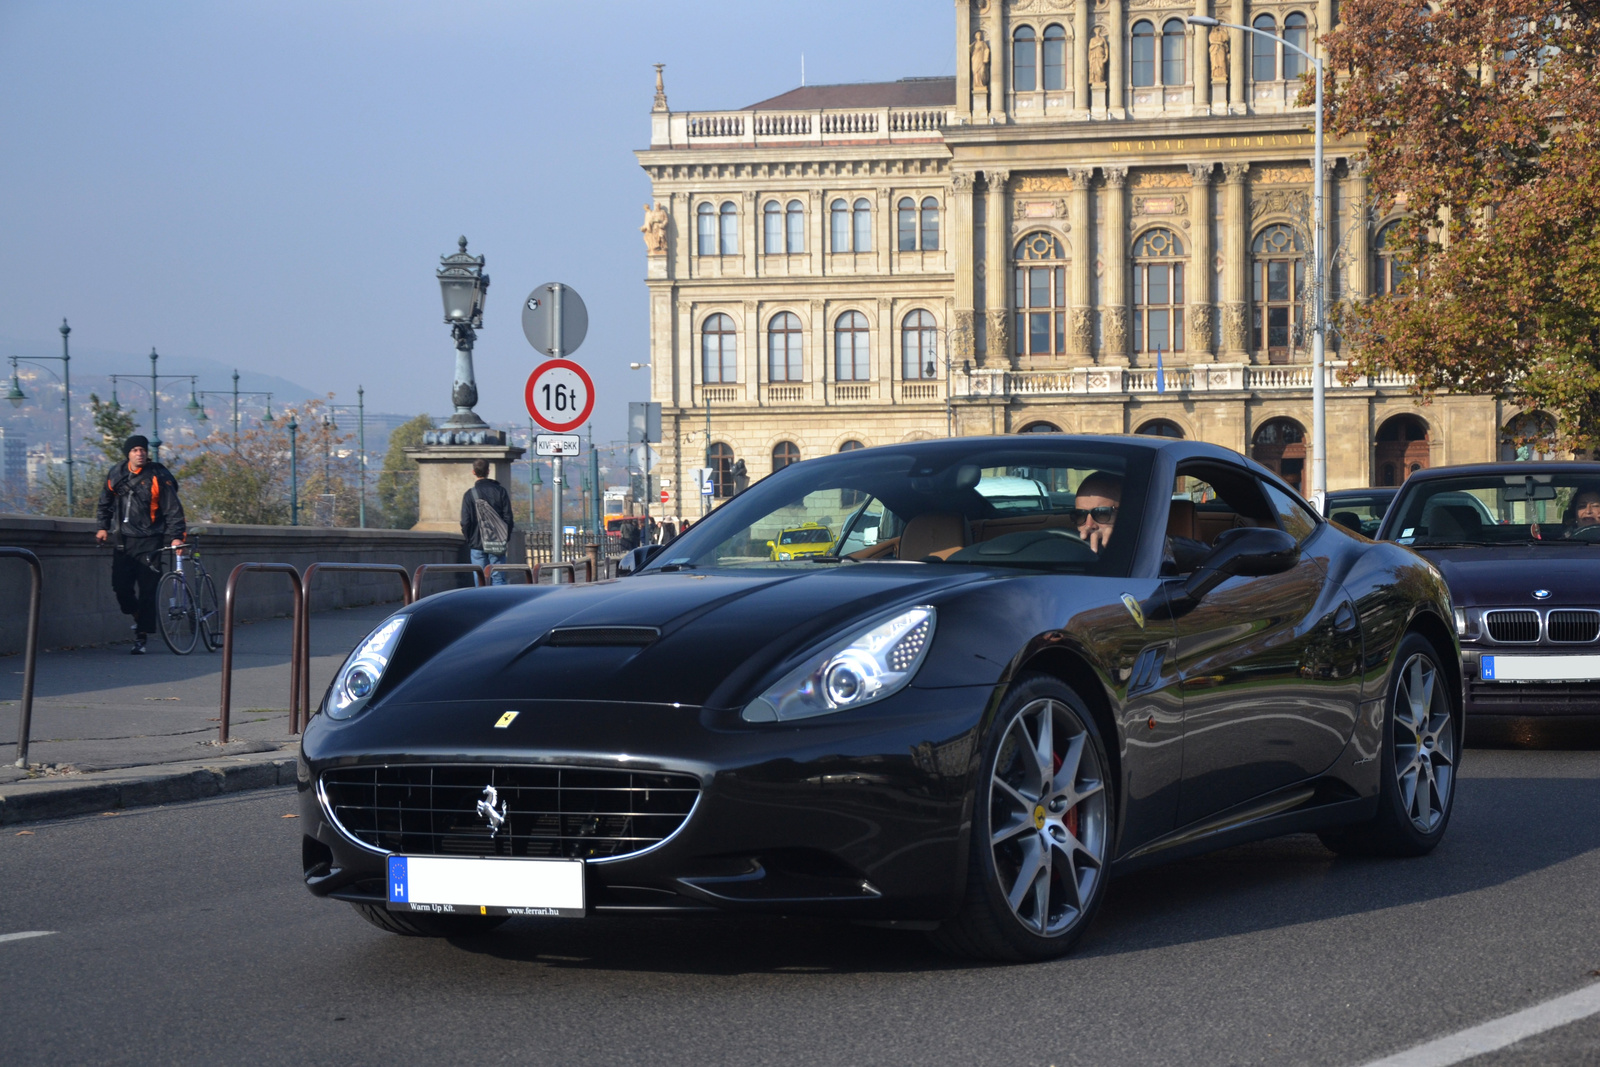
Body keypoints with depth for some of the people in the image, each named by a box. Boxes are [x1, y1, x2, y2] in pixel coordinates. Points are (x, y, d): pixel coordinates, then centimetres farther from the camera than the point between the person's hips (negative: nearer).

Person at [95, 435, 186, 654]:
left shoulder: (158, 477, -6)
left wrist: (175, 536, -14)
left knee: (146, 590, -6)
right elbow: (105, 503, 22)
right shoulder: (116, 475, 6)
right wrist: (103, 527, 12)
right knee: (121, 585, -4)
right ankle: (138, 616, 26)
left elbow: (173, 509, -5)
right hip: (123, 541, 4)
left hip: (149, 542, -4)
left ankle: (141, 638, -1)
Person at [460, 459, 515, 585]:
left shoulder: (469, 495, -5)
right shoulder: (500, 491, 1)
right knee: (498, 578, 3)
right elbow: (508, 518, 2)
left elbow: (465, 522, -5)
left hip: (477, 543, -1)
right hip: (497, 544, 1)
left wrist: (469, 539, 10)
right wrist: (506, 537, 13)